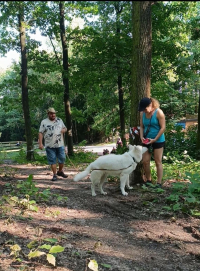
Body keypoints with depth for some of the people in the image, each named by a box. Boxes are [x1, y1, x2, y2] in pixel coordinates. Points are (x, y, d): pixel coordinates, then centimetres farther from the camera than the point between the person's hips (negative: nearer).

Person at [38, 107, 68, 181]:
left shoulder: (59, 120, 10)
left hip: (60, 144, 3)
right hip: (50, 145, -3)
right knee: (52, 160, 0)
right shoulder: (44, 122, -1)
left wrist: (64, 130, -6)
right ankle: (55, 175, 10)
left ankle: (60, 171, 29)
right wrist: (40, 143, -12)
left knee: (62, 158, 8)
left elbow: (65, 128, 20)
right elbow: (40, 133, -3)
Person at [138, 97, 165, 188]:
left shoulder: (158, 112, -16)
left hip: (158, 141, -5)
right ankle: (148, 180, 21)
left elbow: (163, 128, -15)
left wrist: (155, 139, -18)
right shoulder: (142, 113, -1)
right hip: (146, 141, 5)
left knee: (158, 162, 1)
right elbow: (142, 127, 7)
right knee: (145, 161, 4)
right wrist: (141, 137, -9)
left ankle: (159, 183, 8)